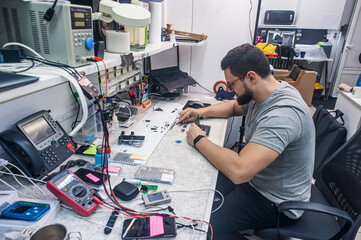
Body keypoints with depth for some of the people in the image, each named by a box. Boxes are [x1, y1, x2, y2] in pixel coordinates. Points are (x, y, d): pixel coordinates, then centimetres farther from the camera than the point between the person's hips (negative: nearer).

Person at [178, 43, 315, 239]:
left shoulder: (283, 114, -34)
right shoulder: (260, 95, -3)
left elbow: (239, 171, -41)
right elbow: (234, 107, 19)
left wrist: (199, 140, -26)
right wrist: (201, 112, 2)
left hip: (276, 203, -9)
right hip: (255, 179, 9)